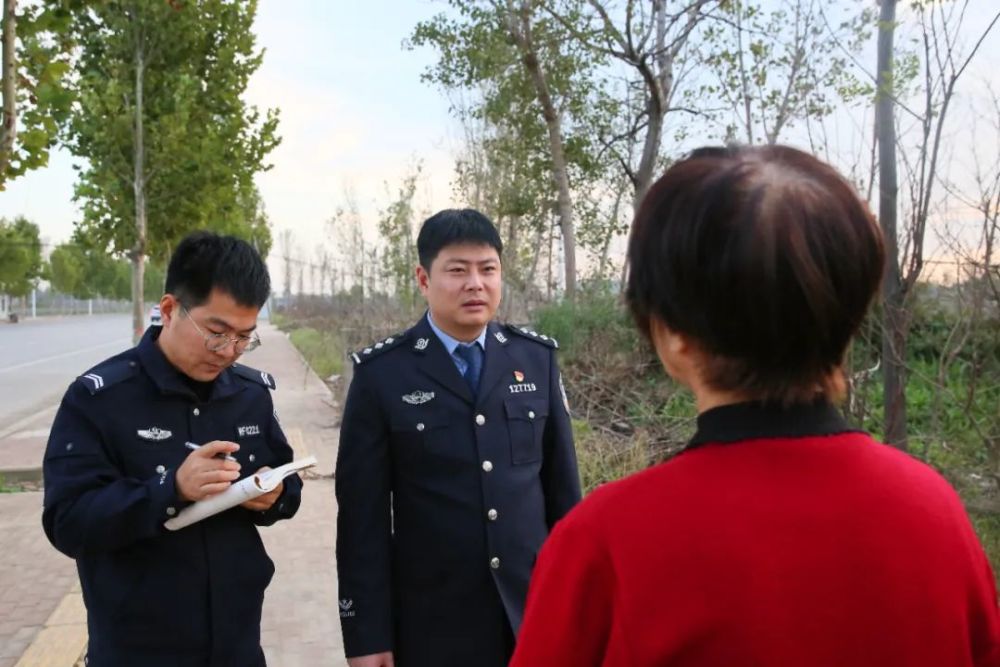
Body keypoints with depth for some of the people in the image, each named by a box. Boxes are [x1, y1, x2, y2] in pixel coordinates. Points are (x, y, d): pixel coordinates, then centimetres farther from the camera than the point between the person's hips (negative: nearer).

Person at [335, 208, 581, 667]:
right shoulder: (382, 373, -7)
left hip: (535, 608, 3)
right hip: (433, 622, -2)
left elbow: (562, 484, 6)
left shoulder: (537, 358, 1)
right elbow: (363, 512, -7)